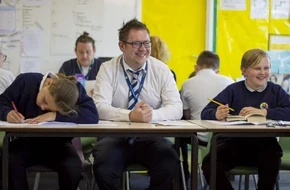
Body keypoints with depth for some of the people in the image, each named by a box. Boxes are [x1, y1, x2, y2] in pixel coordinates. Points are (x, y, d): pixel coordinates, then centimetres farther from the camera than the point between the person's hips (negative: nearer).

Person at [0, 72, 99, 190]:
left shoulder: (75, 91, -17)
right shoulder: (26, 81, -16)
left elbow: (93, 115, -31)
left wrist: (54, 115, -36)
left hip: (57, 144, 0)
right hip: (26, 141, 1)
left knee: (72, 168, -31)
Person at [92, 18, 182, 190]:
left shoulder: (161, 70, 2)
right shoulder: (108, 69, -1)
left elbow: (176, 108, -6)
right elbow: (100, 107, -14)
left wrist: (152, 114, -28)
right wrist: (130, 115, -32)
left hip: (150, 138, 1)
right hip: (116, 137, -1)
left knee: (169, 163, -29)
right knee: (103, 167, -31)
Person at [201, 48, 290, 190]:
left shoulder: (276, 91, 5)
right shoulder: (234, 90, 3)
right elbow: (205, 113, -5)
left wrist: (264, 112, -23)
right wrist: (216, 114, -28)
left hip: (263, 145, 0)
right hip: (233, 143, 0)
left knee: (272, 157, -33)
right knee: (209, 165, -24)